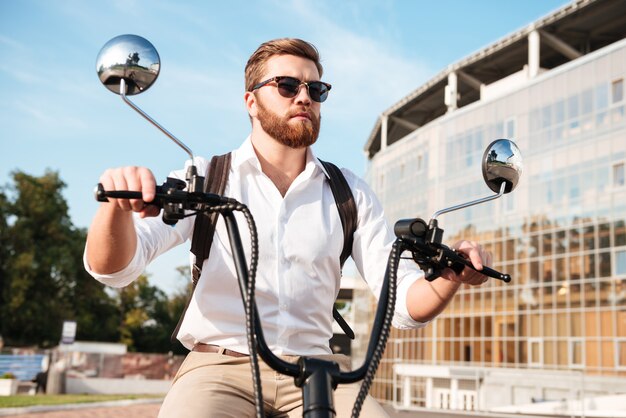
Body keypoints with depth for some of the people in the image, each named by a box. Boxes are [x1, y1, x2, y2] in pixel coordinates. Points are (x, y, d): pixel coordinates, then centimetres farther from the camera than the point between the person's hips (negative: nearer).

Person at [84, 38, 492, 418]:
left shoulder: (350, 194, 10)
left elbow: (405, 303, 3)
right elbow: (113, 266, -8)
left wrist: (448, 278, -19)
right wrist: (119, 203, -30)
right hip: (221, 365, -2)